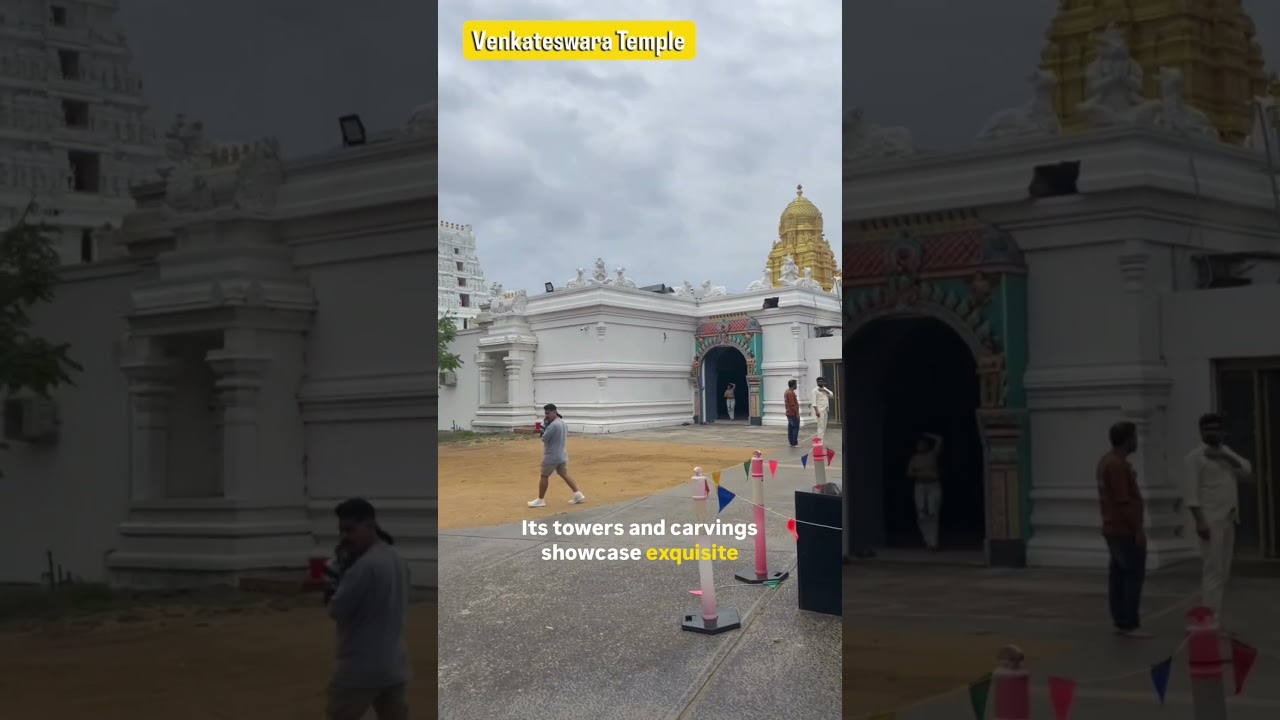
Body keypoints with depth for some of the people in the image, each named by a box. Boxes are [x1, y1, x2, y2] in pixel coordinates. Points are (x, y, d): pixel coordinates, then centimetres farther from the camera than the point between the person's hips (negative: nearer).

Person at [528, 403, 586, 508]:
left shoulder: (553, 425, -22)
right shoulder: (563, 423, 9)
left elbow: (544, 439, -20)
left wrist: (544, 427, -4)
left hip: (551, 456, -9)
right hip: (562, 455, 9)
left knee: (544, 476, 2)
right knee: (564, 474, 16)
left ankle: (540, 500, 8)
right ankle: (578, 495, 11)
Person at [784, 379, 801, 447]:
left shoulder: (787, 392, 14)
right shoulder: (791, 393, -18)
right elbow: (792, 404, -22)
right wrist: (797, 413, -19)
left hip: (789, 413, 10)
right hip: (793, 414, -10)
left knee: (791, 428, 12)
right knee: (795, 428, -7)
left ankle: (791, 442, 16)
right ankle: (794, 443, -8)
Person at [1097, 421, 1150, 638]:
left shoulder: (1108, 461, 15)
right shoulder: (1118, 465, -18)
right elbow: (1124, 501, -23)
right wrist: (1138, 529, -20)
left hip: (1114, 529, 10)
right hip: (1126, 531, -10)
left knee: (1119, 575, 11)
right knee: (1133, 575, -8)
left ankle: (1121, 622, 14)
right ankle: (1130, 624, -8)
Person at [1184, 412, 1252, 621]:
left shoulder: (1225, 451, 16)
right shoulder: (1195, 456, -8)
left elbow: (1246, 470, 2)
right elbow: (1191, 492, -14)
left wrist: (1224, 456, -13)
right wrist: (1200, 521, -21)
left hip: (1228, 519, 8)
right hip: (1211, 520, -8)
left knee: (1223, 571, 8)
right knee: (1213, 570, -11)